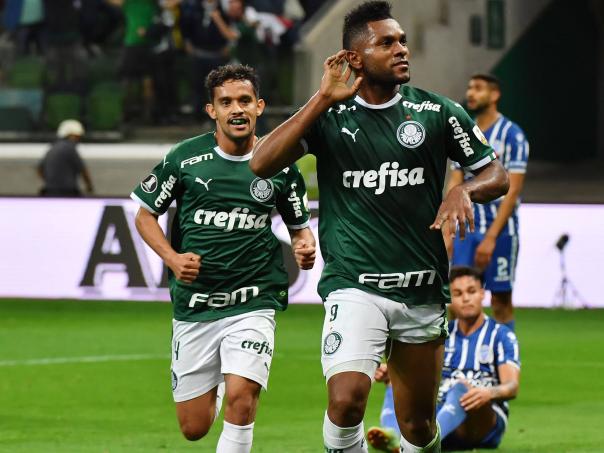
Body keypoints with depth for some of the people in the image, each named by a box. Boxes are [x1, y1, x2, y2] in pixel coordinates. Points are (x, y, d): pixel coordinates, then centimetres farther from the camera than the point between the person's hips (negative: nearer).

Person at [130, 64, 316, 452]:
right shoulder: (185, 158, -2)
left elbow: (300, 225, 14)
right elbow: (146, 215, 7)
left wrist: (306, 246, -9)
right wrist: (172, 258, -10)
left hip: (252, 302, -1)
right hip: (194, 305, 1)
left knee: (241, 398, -25)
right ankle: (214, 385, 45)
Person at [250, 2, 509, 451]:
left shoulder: (436, 112, 4)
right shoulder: (329, 115, 1)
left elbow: (497, 174, 10)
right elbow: (262, 164, -12)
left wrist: (464, 191, -13)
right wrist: (323, 99, -15)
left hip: (423, 293, 2)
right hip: (355, 288, -2)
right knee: (346, 400, -25)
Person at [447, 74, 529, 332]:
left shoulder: (512, 135, -7)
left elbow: (512, 190, -12)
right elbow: (455, 185, 12)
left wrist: (491, 237, -18)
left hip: (499, 230, -5)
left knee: (501, 301, 0)